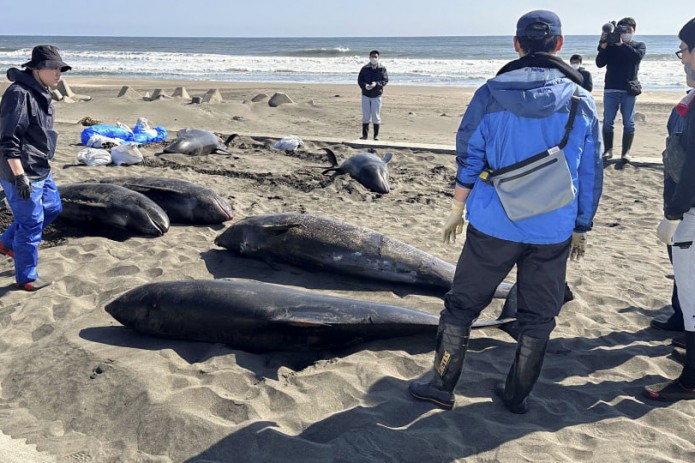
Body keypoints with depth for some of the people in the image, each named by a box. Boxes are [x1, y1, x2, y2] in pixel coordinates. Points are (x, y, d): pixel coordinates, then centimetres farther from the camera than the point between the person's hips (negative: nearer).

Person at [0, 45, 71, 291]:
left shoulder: (40, 93, 10)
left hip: (40, 170, 10)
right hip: (22, 173, -10)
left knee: (52, 207, 23)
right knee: (31, 223, 0)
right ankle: (26, 279, 16)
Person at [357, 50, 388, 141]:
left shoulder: (382, 68, 0)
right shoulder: (365, 68, 3)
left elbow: (385, 80, -4)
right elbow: (360, 80, 3)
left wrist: (376, 84, -21)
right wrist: (365, 85, -18)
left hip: (376, 95, -2)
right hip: (365, 95, 2)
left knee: (376, 116, 0)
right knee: (365, 116, 5)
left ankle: (376, 135, 9)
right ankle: (365, 134, 13)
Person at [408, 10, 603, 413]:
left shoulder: (490, 95, -6)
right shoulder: (582, 102, -1)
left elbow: (468, 160, 0)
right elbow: (590, 175, 3)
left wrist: (457, 210, 13)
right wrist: (582, 228, 14)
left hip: (494, 225, -1)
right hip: (553, 232, 1)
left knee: (462, 305, 14)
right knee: (538, 317, 16)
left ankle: (442, 386, 22)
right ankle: (517, 395, 27)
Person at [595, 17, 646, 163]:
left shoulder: (639, 45, 8)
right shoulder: (611, 45, 8)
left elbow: (637, 56, -14)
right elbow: (600, 63, -2)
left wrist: (622, 44, -20)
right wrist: (603, 46, -15)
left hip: (629, 90, -1)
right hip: (610, 89, 1)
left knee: (628, 123, -1)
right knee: (608, 122, 0)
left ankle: (626, 151, 3)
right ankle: (608, 150, 8)